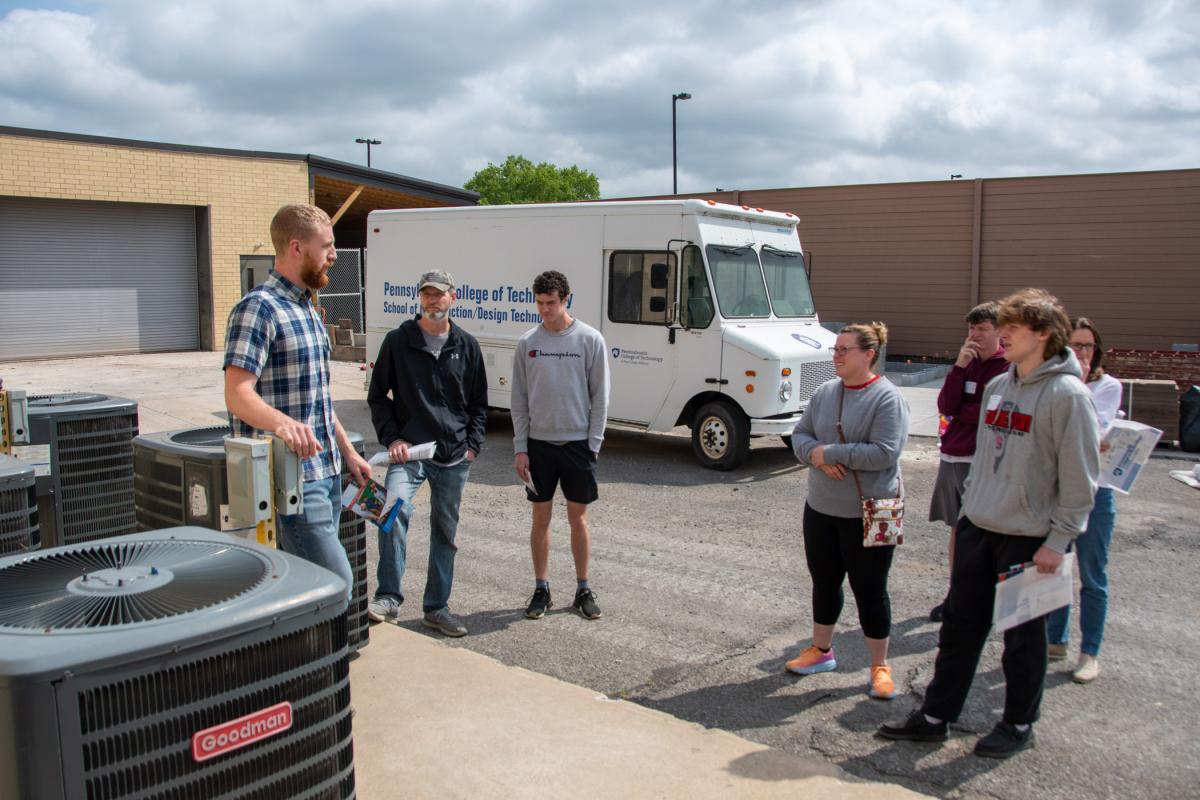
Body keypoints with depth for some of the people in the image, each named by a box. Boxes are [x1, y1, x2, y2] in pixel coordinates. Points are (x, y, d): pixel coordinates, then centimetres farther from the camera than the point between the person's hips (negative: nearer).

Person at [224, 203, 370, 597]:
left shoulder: (307, 309, 18)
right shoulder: (258, 308, -12)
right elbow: (238, 394, -21)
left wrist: (348, 452, 23)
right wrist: (282, 422, -40)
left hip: (326, 473, 9)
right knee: (338, 583, -12)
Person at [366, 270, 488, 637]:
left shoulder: (467, 345, 8)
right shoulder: (398, 341, 2)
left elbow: (479, 401, 14)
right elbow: (377, 396, 6)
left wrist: (473, 444, 3)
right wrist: (391, 437, -6)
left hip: (454, 457, 3)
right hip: (409, 451, -3)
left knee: (446, 531, 10)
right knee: (395, 509, -27)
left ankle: (436, 608, 23)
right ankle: (388, 599, -18)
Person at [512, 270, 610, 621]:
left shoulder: (590, 339, -4)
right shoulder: (527, 343, 2)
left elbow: (600, 397, -2)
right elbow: (519, 400, 4)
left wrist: (593, 443, -7)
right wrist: (520, 448, -1)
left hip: (578, 443, -1)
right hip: (539, 443, 2)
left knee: (578, 517, 7)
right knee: (541, 517, 8)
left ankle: (583, 589, 19)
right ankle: (541, 589, 19)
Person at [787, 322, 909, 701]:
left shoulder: (887, 398, -14)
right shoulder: (825, 392, 5)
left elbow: (884, 453, -22)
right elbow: (800, 435, 8)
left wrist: (828, 452, -18)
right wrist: (817, 457, -14)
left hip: (868, 513, -6)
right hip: (821, 508, 6)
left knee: (870, 589, 5)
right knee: (824, 581, 18)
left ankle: (880, 667, 21)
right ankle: (821, 650, 36)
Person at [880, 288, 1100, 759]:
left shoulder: (1067, 394, -14)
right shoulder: (997, 387, 9)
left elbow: (1080, 478, -15)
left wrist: (1058, 540, -15)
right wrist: (970, 505, 15)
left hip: (1028, 538, -7)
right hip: (976, 529, 7)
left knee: (1022, 636, 9)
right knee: (960, 626, 13)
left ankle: (1019, 724, 27)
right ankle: (935, 716, 23)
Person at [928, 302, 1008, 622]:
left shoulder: (1010, 367, -8)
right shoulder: (967, 362, 10)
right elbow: (946, 407, -1)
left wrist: (960, 413, -2)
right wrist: (959, 366, -10)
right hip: (952, 457, 6)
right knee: (957, 528, 14)